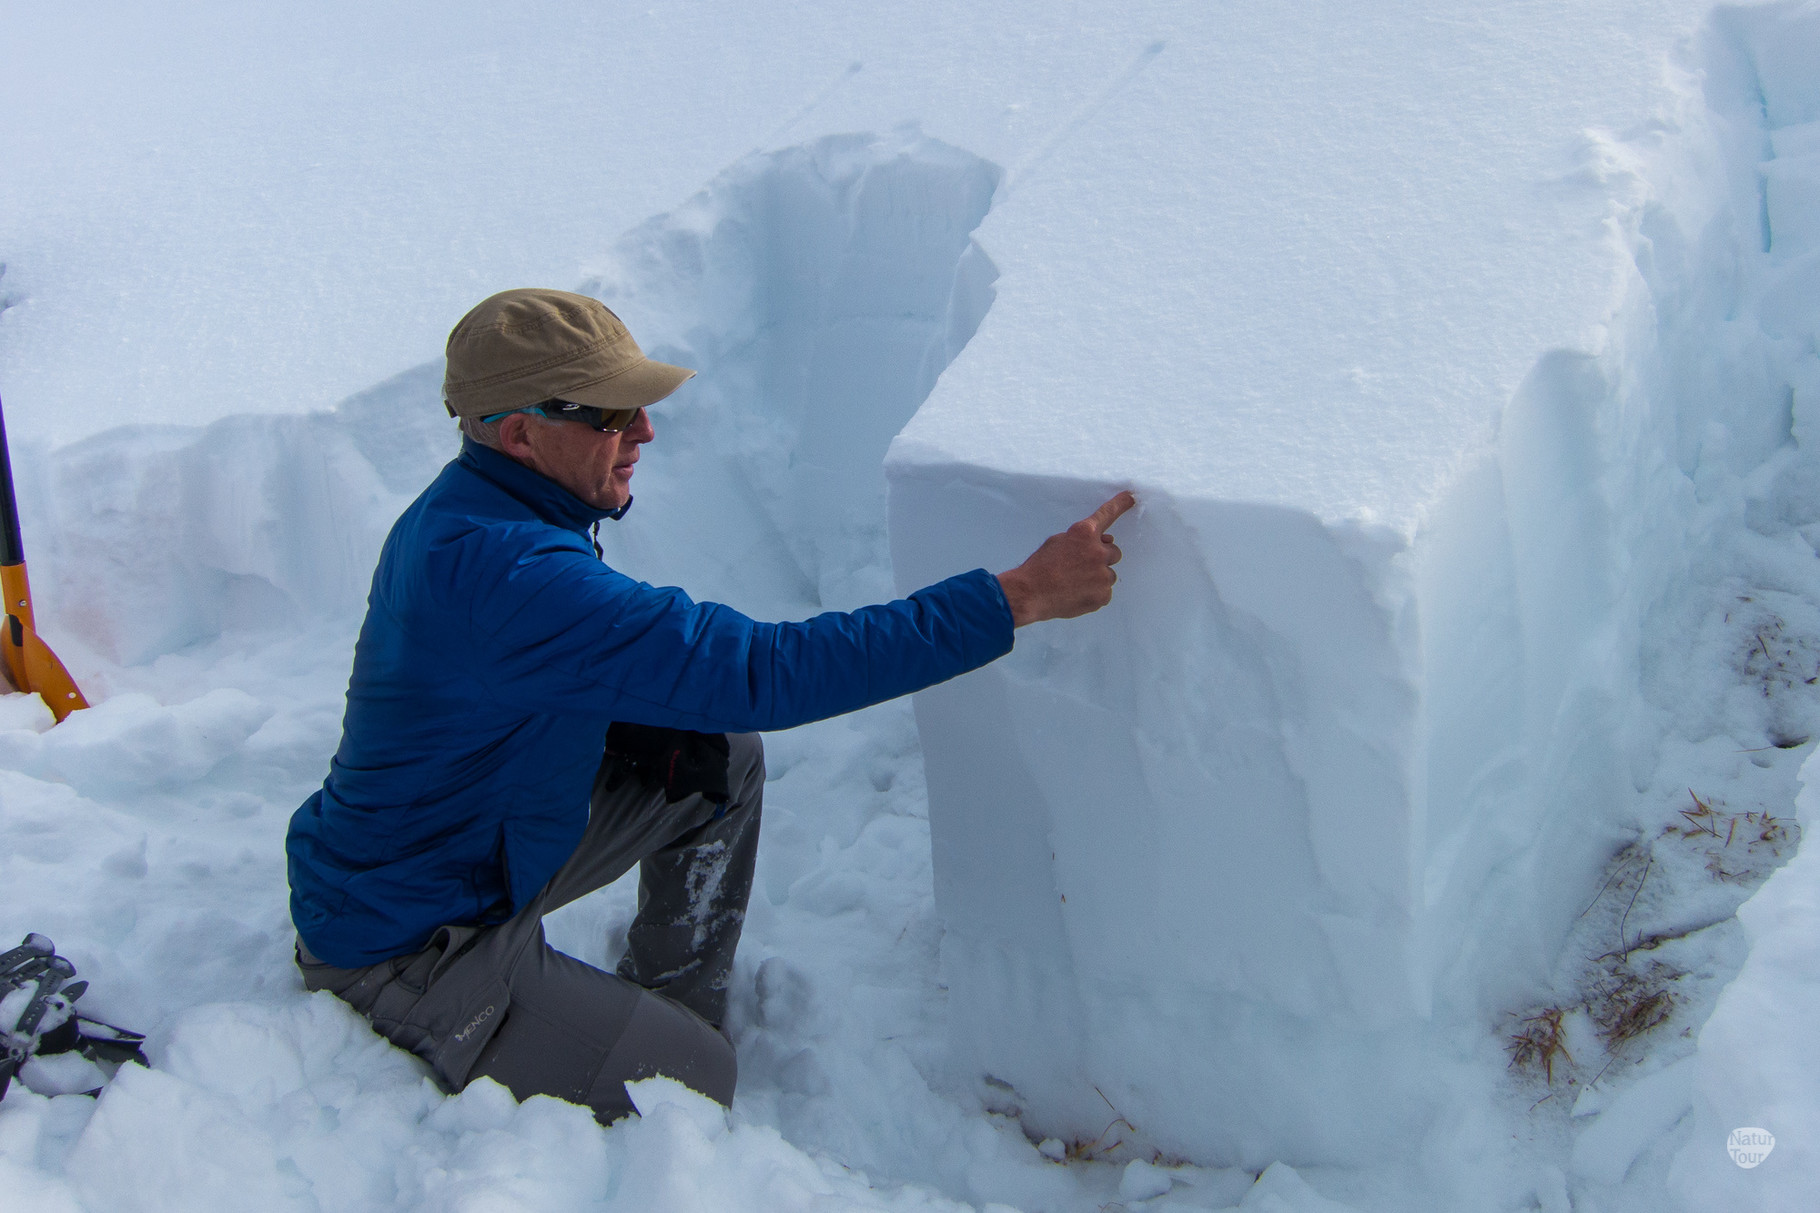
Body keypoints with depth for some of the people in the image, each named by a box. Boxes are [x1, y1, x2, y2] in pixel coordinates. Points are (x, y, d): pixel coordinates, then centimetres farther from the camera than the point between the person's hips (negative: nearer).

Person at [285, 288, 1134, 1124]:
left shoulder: (465, 512, 0)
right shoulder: (500, 573, -33)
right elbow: (763, 672, -37)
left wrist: (669, 736, -10)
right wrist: (1019, 597, -36)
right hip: (400, 953, -9)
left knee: (723, 758, 7)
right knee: (695, 1086, -12)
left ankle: (672, 1014, 17)